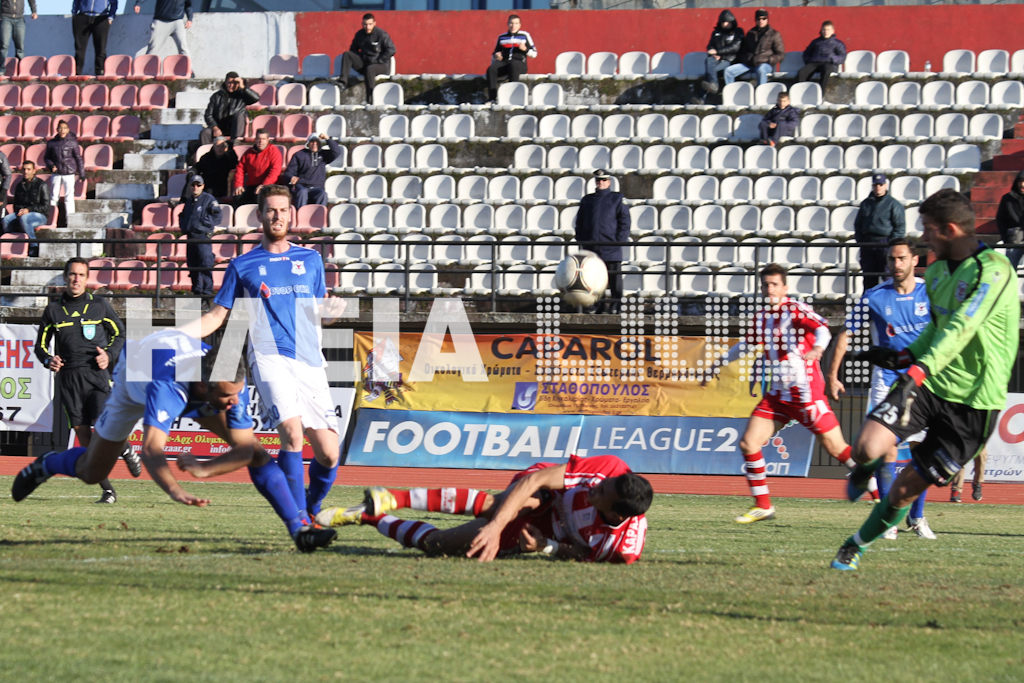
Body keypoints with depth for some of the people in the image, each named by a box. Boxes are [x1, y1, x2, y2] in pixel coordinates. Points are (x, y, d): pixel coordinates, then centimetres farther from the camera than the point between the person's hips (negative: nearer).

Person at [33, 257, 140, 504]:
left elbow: (119, 333, 15)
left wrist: (109, 354, -4)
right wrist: (48, 360, -6)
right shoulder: (53, 310, 11)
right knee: (84, 436, -3)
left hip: (96, 375, -2)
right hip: (68, 377, 2)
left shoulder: (99, 305, 8)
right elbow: (41, 344, 16)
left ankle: (125, 449, 20)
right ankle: (107, 490, 4)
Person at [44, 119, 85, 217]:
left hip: (69, 173, -2)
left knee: (69, 196, -2)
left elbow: (78, 158, 2)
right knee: (53, 196, 4)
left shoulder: (72, 142, -3)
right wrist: (51, 166, -7)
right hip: (56, 173, 2)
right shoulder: (51, 143, 3)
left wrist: (81, 173, 3)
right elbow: (46, 158, 13)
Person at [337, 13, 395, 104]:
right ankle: (343, 82, -26)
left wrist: (378, 61, -15)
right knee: (346, 55, -11)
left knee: (369, 69, -40)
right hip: (364, 63, 6)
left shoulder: (381, 34, -11)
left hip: (382, 66, -6)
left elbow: (391, 50, -14)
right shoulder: (359, 34, 7)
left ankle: (370, 100, -39)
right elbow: (353, 49, 22)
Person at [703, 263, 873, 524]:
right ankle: (763, 506, 7)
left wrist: (817, 349, -49)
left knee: (836, 448, -4)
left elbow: (822, 329, -28)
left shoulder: (796, 310, -10)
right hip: (776, 393, 7)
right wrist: (718, 363, 36)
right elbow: (747, 344, 30)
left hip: (806, 393, -7)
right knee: (748, 444, -3)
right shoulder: (762, 317, 10)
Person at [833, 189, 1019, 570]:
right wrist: (905, 358, 7)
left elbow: (960, 329, -29)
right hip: (928, 383, 5)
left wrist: (918, 372, -39)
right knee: (867, 448, -18)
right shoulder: (937, 271, 10)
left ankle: (857, 546, 25)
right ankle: (865, 470, 19)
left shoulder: (993, 271, -17)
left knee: (906, 489, 1)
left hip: (972, 402, -5)